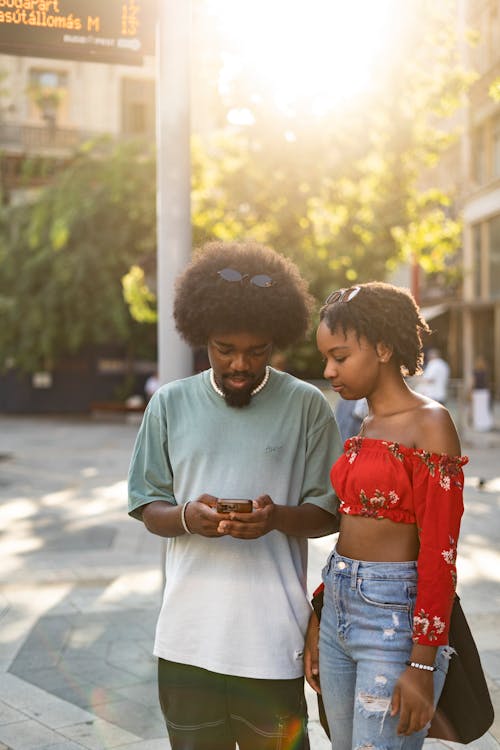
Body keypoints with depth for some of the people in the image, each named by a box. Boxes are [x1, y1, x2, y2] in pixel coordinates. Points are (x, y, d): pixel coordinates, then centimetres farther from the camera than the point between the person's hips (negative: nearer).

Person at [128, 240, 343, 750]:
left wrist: (276, 517, -20)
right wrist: (186, 517, -16)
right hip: (187, 634, 2)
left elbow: (328, 513, 1)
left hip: (272, 635, -2)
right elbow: (147, 509, 6)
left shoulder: (306, 406, -2)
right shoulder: (169, 405, 4)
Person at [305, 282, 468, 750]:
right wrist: (317, 623, 16)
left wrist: (422, 666, -17)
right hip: (339, 610, 8)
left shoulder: (429, 424, -11)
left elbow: (439, 553, -15)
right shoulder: (364, 430, 11)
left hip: (397, 619, -8)